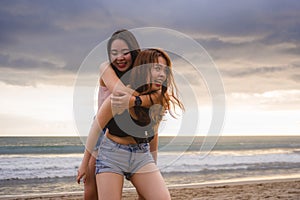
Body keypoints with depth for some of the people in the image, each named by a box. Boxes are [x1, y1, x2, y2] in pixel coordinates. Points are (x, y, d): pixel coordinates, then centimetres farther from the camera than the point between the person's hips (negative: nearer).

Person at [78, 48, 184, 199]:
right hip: (112, 153, -4)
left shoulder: (161, 101, -1)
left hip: (142, 154, 4)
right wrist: (85, 164, 1)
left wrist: (153, 163, 24)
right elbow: (96, 128, -7)